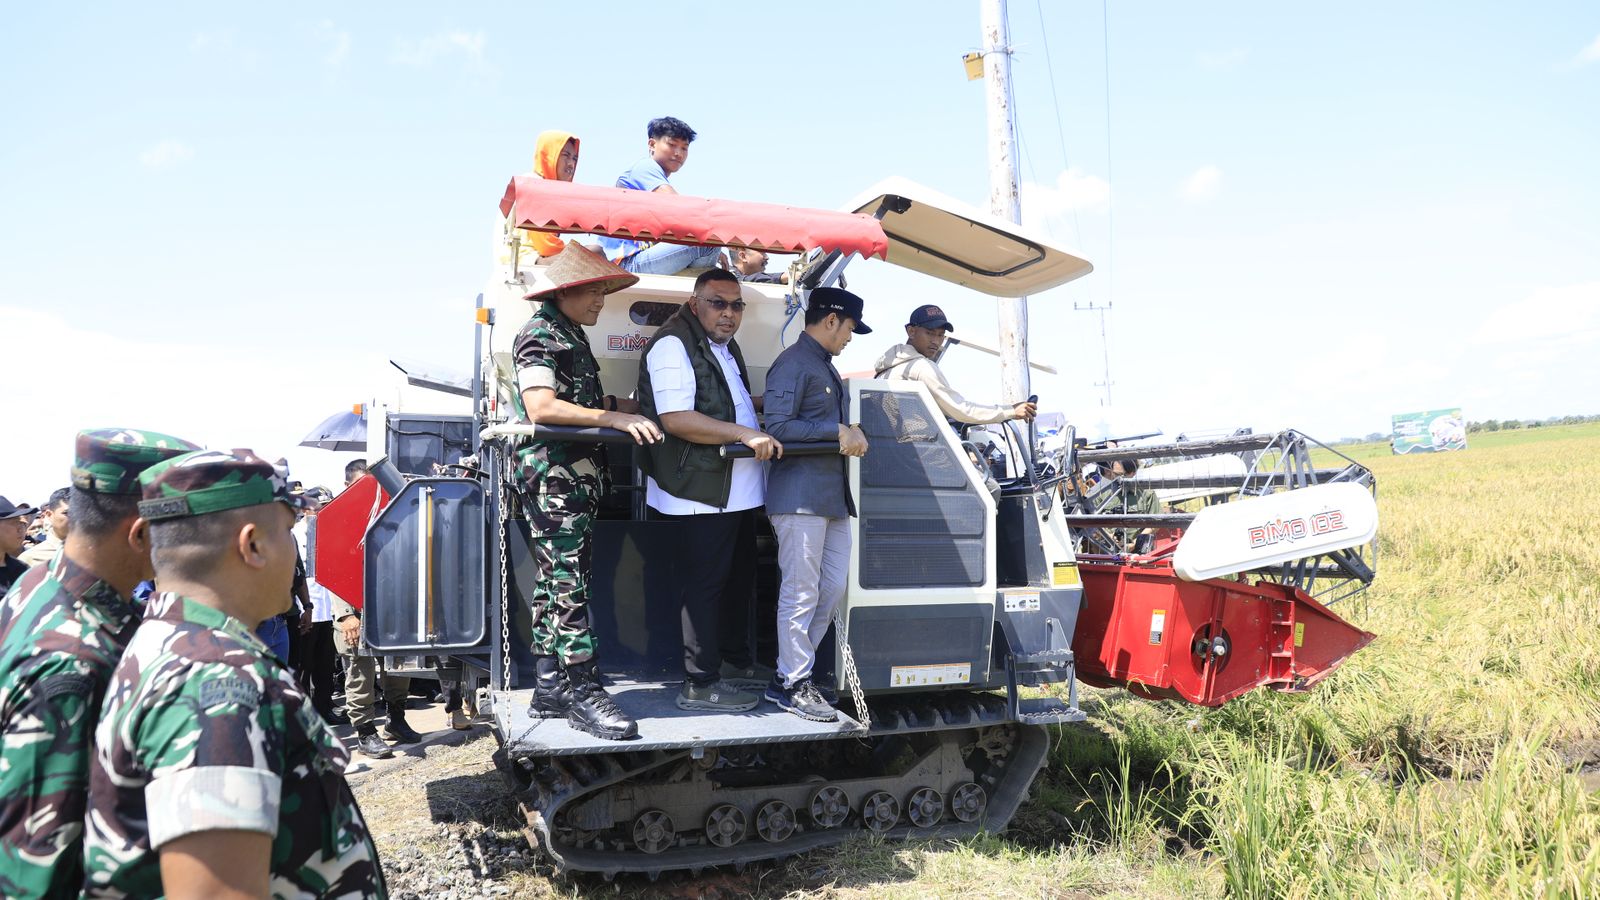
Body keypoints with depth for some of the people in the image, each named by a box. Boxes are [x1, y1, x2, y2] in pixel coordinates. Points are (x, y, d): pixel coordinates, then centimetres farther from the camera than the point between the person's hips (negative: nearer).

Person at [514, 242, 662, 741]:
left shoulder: (573, 336, 21)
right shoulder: (540, 335, -9)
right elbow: (542, 407, -22)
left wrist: (622, 404, 13)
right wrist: (616, 417, -25)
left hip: (577, 476, 10)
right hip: (552, 473, -10)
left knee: (555, 580, 11)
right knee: (568, 581, -10)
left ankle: (549, 688, 16)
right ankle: (582, 691, -9)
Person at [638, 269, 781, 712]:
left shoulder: (724, 346, 18)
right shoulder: (674, 345, -14)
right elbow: (676, 419, -26)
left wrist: (759, 406, 20)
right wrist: (745, 434, -27)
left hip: (737, 489, 10)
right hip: (703, 490, -10)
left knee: (740, 575, 19)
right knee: (706, 581, -5)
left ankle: (736, 658, 35)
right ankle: (700, 684, 4)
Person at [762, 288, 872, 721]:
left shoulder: (826, 367, 22)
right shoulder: (793, 364, -9)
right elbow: (777, 427, -17)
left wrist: (852, 432, 5)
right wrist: (837, 432, -16)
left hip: (832, 495, 10)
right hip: (799, 495, -10)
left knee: (834, 585, 10)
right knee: (801, 591, -5)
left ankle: (796, 665, 21)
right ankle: (792, 685, 5)